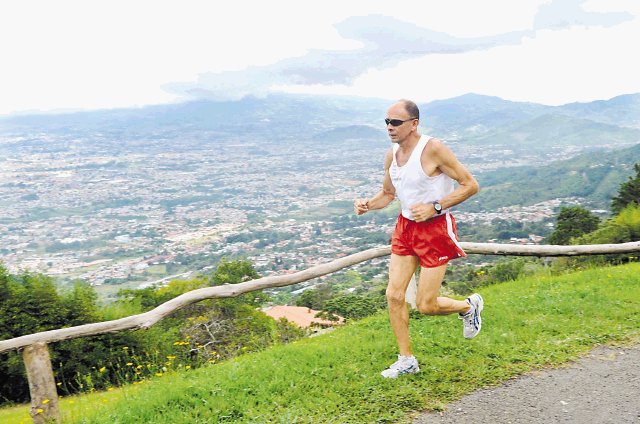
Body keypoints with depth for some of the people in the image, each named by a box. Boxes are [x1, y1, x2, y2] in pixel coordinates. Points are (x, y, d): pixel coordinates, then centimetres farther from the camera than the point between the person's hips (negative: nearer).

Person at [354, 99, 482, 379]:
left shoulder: (433, 149, -17)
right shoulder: (391, 155, 3)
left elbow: (470, 185, -15)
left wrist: (434, 207, -23)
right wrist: (367, 204, -4)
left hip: (435, 229, -6)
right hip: (405, 227, 6)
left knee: (426, 306, -2)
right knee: (394, 295, 1)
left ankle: (469, 306, 30)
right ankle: (406, 360, 18)